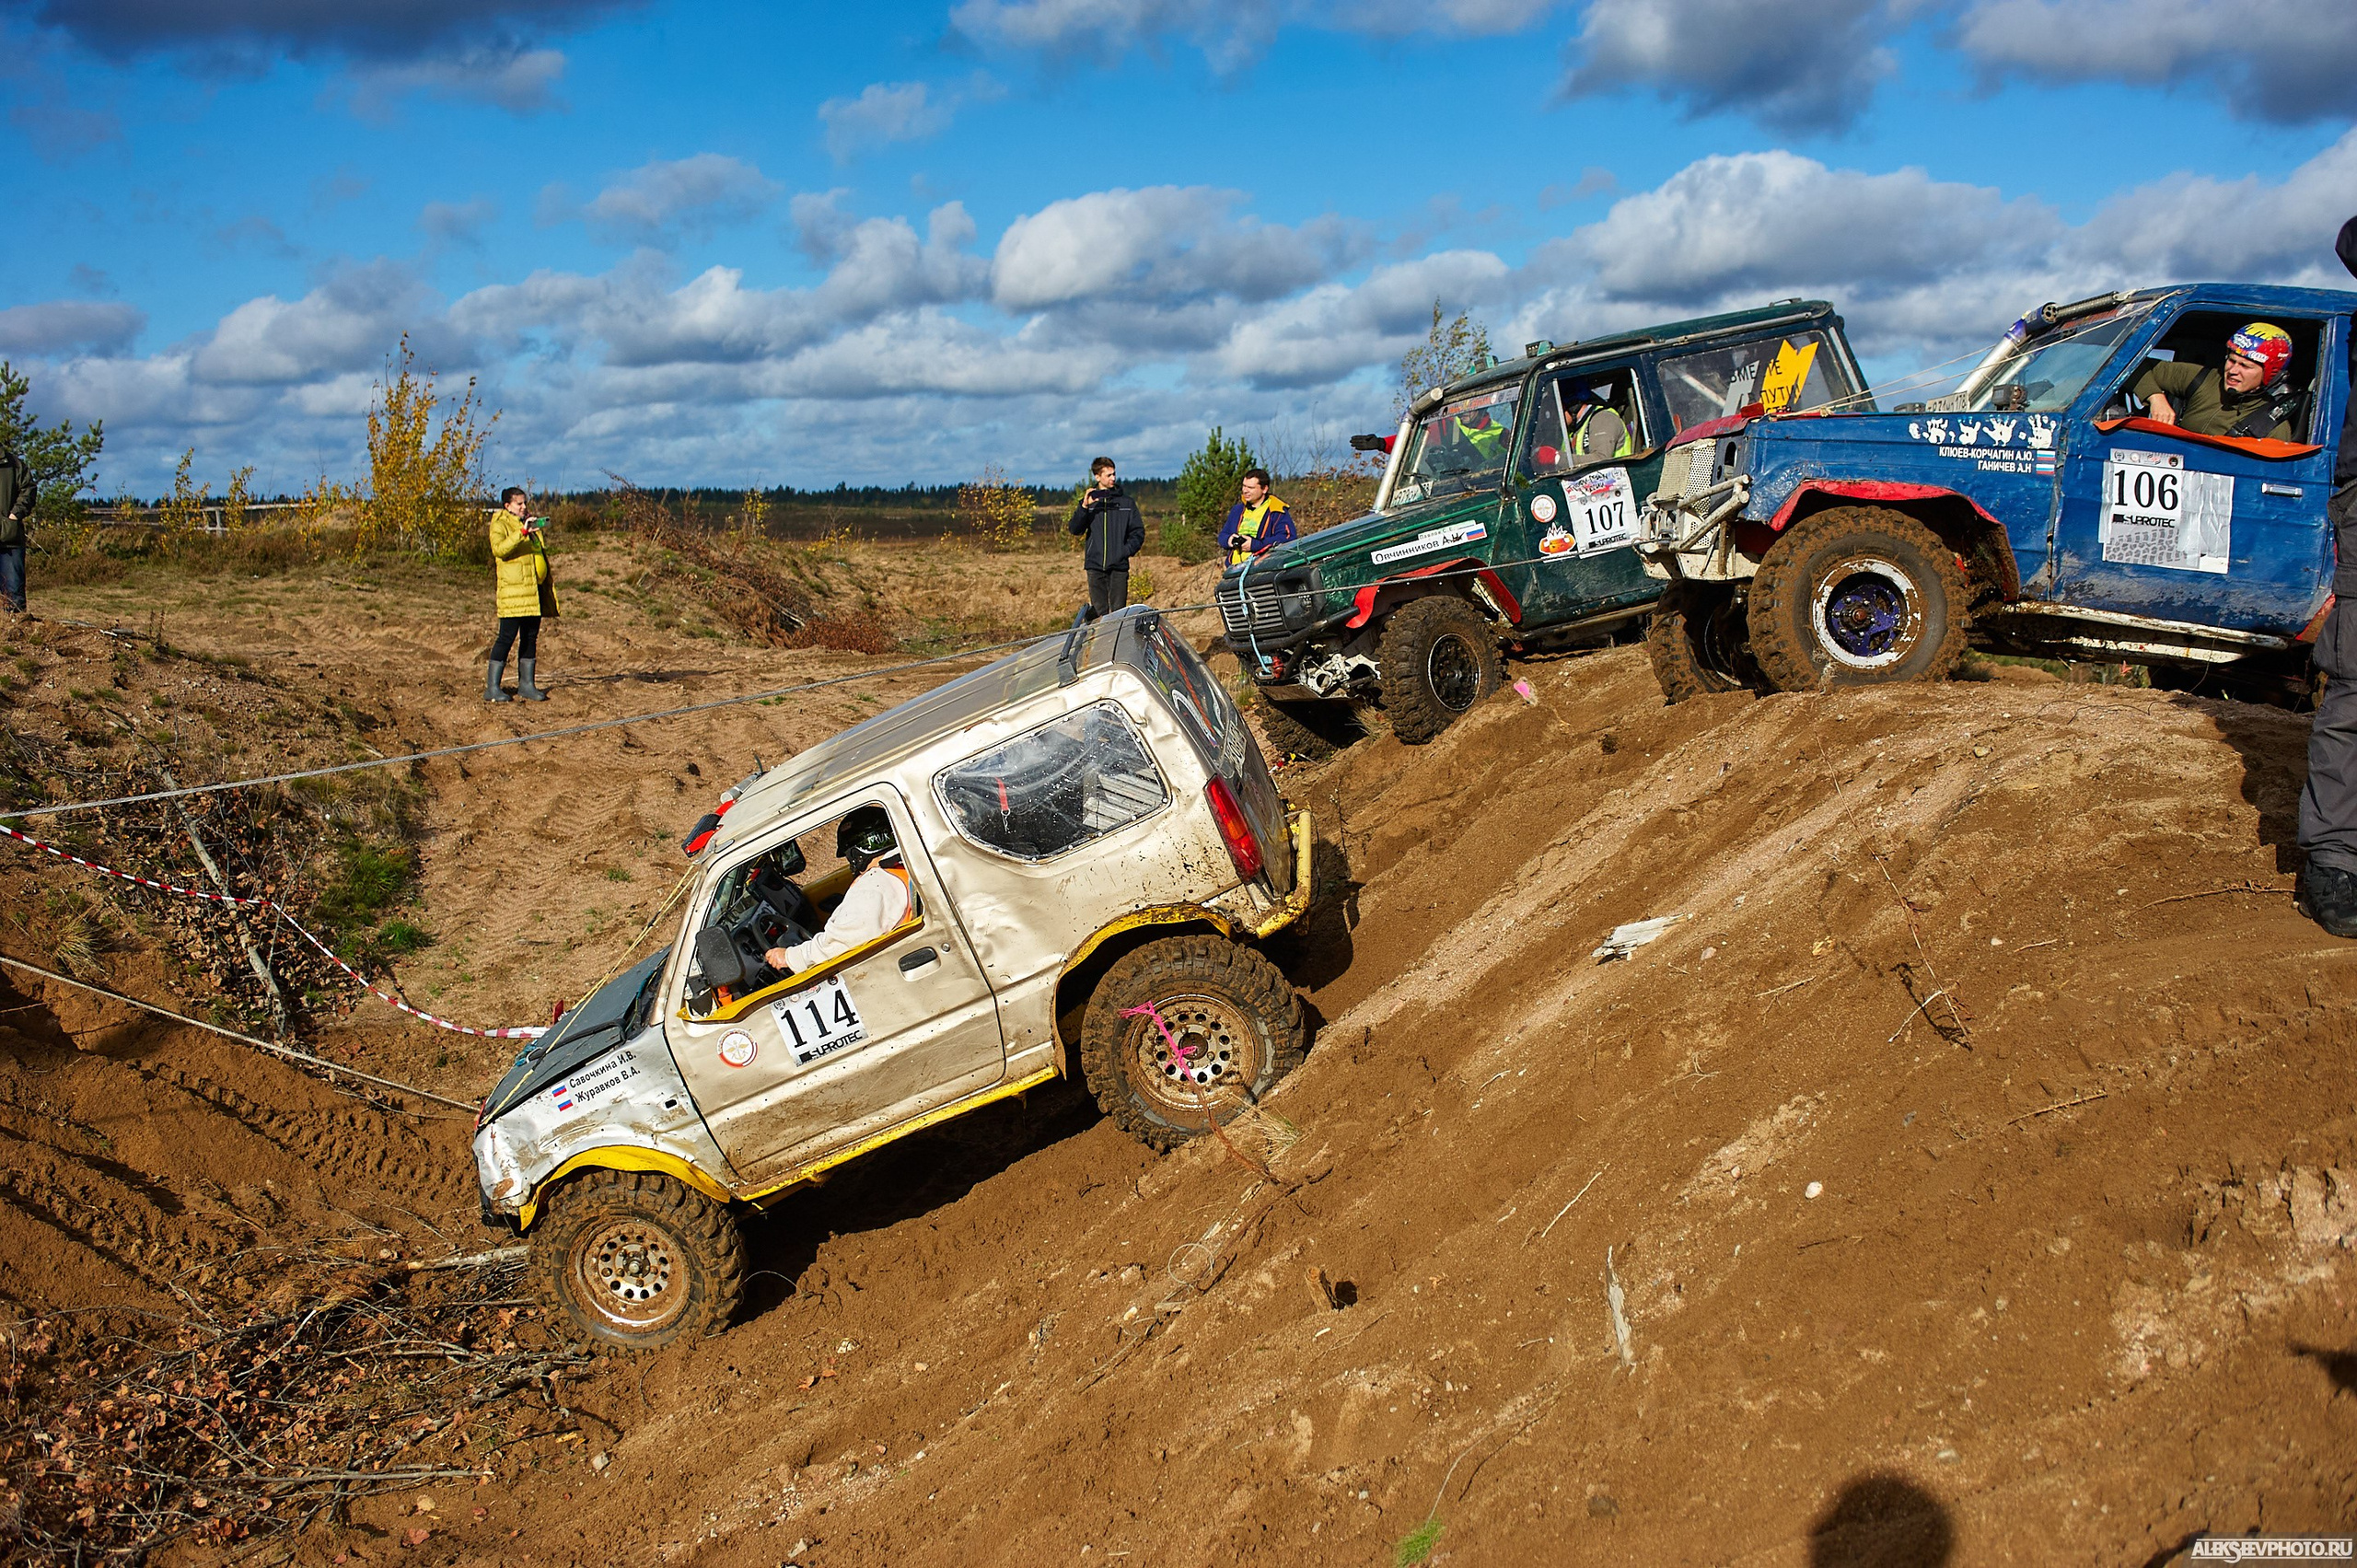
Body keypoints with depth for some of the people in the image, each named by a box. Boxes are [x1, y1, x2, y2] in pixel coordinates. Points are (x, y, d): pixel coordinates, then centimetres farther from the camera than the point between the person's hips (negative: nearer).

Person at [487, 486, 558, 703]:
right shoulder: (500, 524, -3)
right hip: (514, 590, -8)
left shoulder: (530, 523, 22)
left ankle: (526, 684, 16)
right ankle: (492, 687, -4)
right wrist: (522, 532, -30)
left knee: (531, 636, 9)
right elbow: (499, 548, -24)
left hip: (535, 589, 8)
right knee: (507, 636, -8)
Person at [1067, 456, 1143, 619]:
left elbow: (1138, 531, 10)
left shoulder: (1126, 502, 9)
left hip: (1119, 566, 0)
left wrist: (1127, 550, -8)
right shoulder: (1089, 501, 9)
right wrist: (1084, 507, -16)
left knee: (1118, 610, -5)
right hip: (1095, 565, 0)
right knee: (1098, 612, 1)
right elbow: (1074, 529, 0)